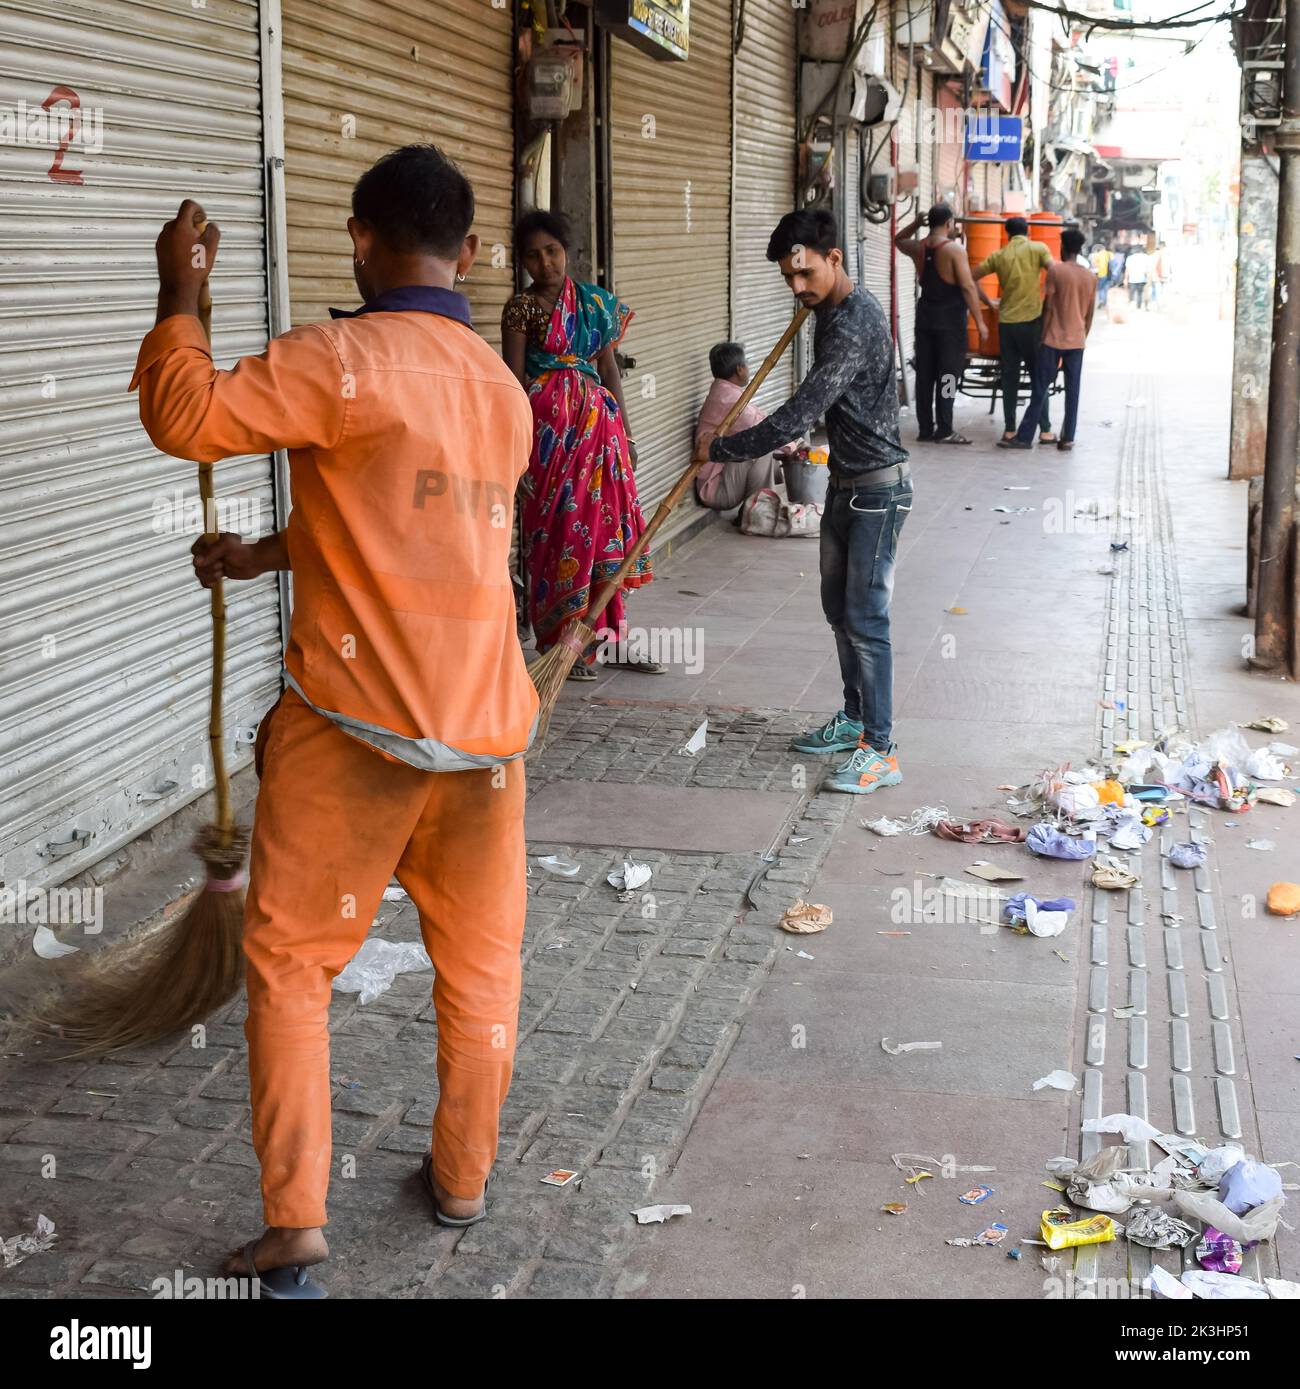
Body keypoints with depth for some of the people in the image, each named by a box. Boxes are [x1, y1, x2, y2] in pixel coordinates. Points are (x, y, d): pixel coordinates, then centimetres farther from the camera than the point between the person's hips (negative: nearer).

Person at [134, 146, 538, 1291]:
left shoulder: (346, 359, -11)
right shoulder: (504, 390, 13)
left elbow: (184, 416, -13)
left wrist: (180, 293, 3)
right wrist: (261, 556, 29)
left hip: (356, 722, -6)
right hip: (485, 721, 6)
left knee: (290, 962, 8)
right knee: (480, 962, 17)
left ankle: (294, 1224, 8)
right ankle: (463, 1182, 31)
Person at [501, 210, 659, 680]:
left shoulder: (596, 302, 11)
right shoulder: (522, 308, -3)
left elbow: (609, 368, 15)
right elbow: (514, 380, -5)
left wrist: (624, 432, 13)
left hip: (598, 423, 5)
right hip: (549, 424, -5)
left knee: (608, 523, 6)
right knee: (558, 528, -1)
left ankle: (612, 637, 14)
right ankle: (562, 645, 7)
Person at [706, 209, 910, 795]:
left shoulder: (855, 324, -24)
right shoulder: (829, 312, 8)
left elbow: (802, 412, -29)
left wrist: (724, 450, -23)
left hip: (878, 485, -10)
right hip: (845, 479, 10)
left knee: (865, 616, -10)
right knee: (838, 607, 16)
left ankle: (880, 751, -6)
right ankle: (855, 719, 30)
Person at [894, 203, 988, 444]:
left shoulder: (919, 248, 5)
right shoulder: (955, 249, -12)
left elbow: (898, 240, 29)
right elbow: (968, 286, -17)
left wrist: (916, 223, 18)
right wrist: (980, 322, -16)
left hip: (925, 316, 6)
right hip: (950, 318, -6)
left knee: (924, 375, 9)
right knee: (948, 374, -2)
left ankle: (925, 429, 11)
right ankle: (944, 430, -3)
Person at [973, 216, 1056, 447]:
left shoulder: (999, 255, 7)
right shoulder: (1038, 248, 0)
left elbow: (971, 277, 7)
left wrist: (989, 302, 14)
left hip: (1006, 322, 2)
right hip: (1032, 320, -2)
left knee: (1009, 378, 8)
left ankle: (1009, 429, 7)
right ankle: (1045, 430, 4)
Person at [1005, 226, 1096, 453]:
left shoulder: (1056, 270, -8)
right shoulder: (1091, 277, 6)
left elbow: (1048, 307, -9)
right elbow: (1089, 315, 10)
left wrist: (1042, 337, -2)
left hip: (1054, 340, -4)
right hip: (1077, 341, 4)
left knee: (1040, 390, 0)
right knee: (1072, 391, 6)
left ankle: (1025, 437, 1)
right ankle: (1068, 439, 5)